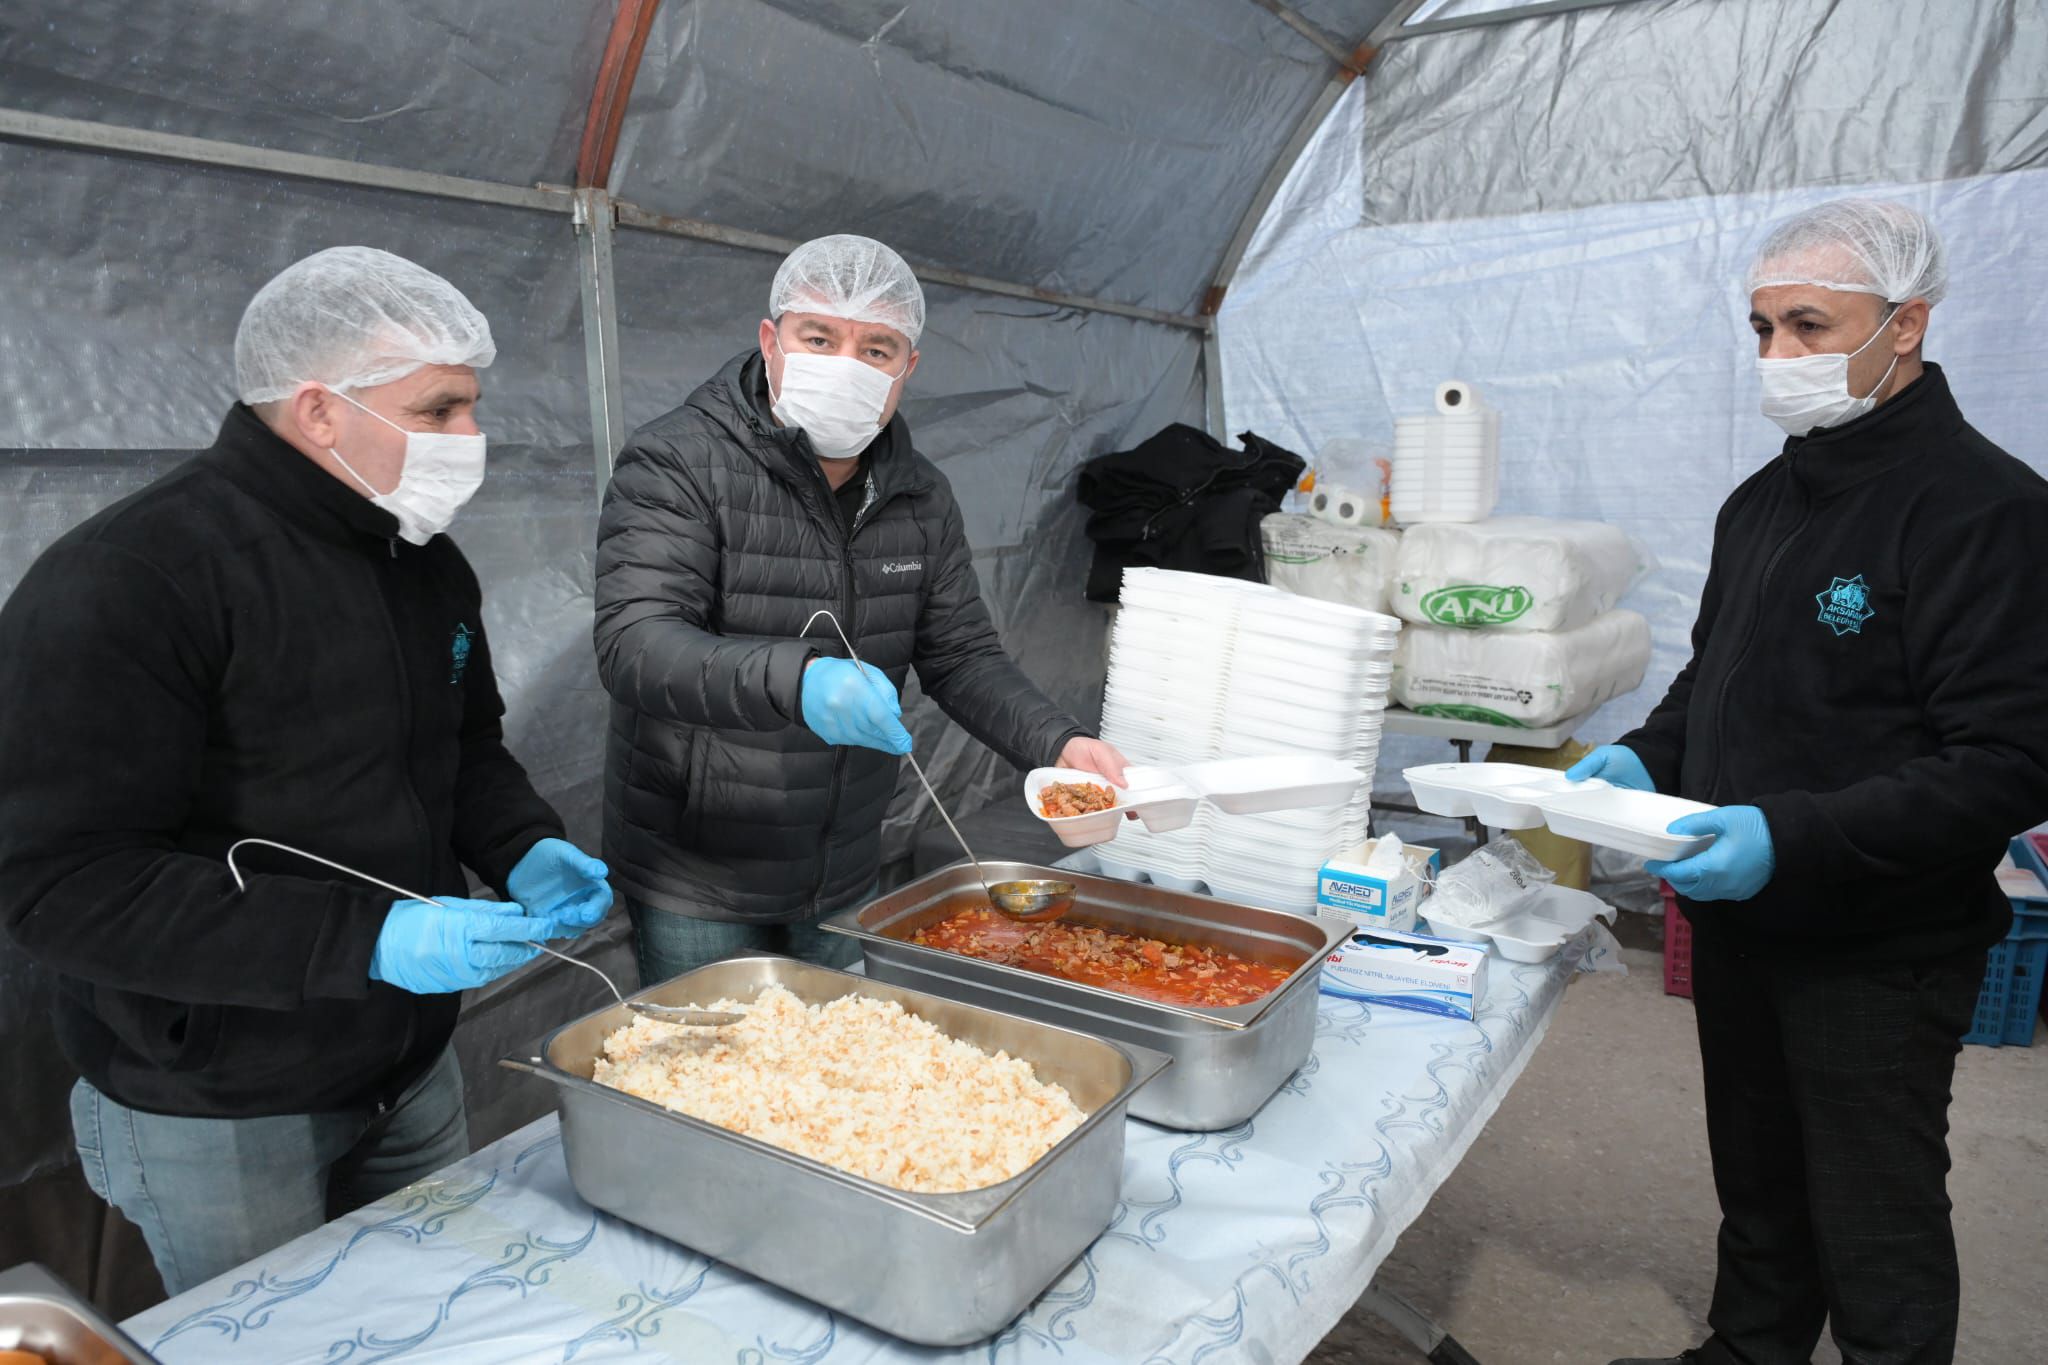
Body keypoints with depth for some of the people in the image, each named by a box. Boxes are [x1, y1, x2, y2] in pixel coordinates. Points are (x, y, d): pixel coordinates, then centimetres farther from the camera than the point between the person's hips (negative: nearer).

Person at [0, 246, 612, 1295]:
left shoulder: (423, 558, 3)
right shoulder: (125, 581, -21)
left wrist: (525, 851, -5)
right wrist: (361, 940, -30)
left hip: (413, 1070, 7)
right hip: (220, 1118, -7)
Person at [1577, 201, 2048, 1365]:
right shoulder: (1764, 501, 10)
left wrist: (1794, 838, -29)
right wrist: (1646, 758, 1)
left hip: (1879, 953, -7)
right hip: (1741, 924, 7)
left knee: (1877, 1232, 8)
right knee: (1757, 1185, 23)